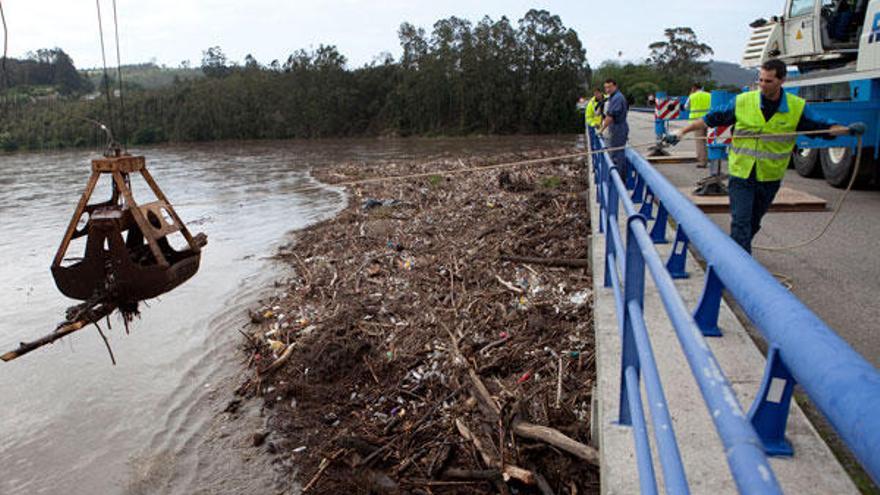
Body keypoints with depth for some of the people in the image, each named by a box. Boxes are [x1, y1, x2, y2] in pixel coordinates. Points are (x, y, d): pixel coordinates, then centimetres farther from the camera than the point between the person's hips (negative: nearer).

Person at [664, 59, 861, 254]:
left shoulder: (797, 107, -2)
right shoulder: (742, 101, -5)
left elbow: (822, 127, 4)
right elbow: (712, 119, 2)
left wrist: (848, 130, -13)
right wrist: (682, 131, -2)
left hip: (770, 177, 2)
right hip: (741, 173, -2)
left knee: (753, 222, 15)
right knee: (740, 222, -9)